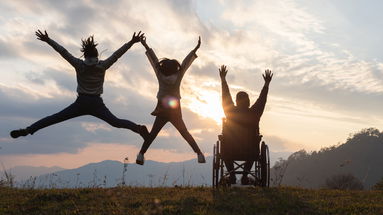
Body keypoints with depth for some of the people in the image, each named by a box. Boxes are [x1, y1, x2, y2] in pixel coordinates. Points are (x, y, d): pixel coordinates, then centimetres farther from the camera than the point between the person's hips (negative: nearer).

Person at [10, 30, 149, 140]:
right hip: (97, 104, 0)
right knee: (116, 122, -6)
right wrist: (132, 42, -6)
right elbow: (117, 54, -5)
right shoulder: (102, 66, -2)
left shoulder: (79, 65, -3)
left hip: (81, 103, 0)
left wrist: (47, 40, -1)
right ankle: (138, 128, -27)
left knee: (54, 118, 0)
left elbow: (63, 52, -4)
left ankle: (28, 130, -7)